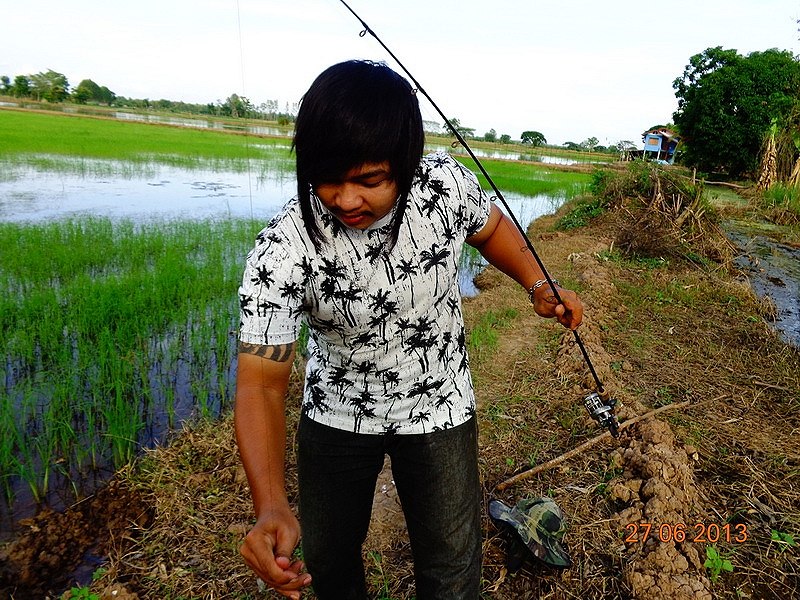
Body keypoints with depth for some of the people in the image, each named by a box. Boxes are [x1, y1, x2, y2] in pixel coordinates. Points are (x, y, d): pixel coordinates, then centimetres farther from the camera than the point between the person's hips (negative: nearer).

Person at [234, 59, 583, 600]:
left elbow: (490, 227, 3)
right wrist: (271, 506, -42)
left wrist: (539, 286, -11)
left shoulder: (448, 184, -21)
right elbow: (261, 383, -29)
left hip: (437, 410, 1)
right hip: (335, 414, 0)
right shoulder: (281, 252, -29)